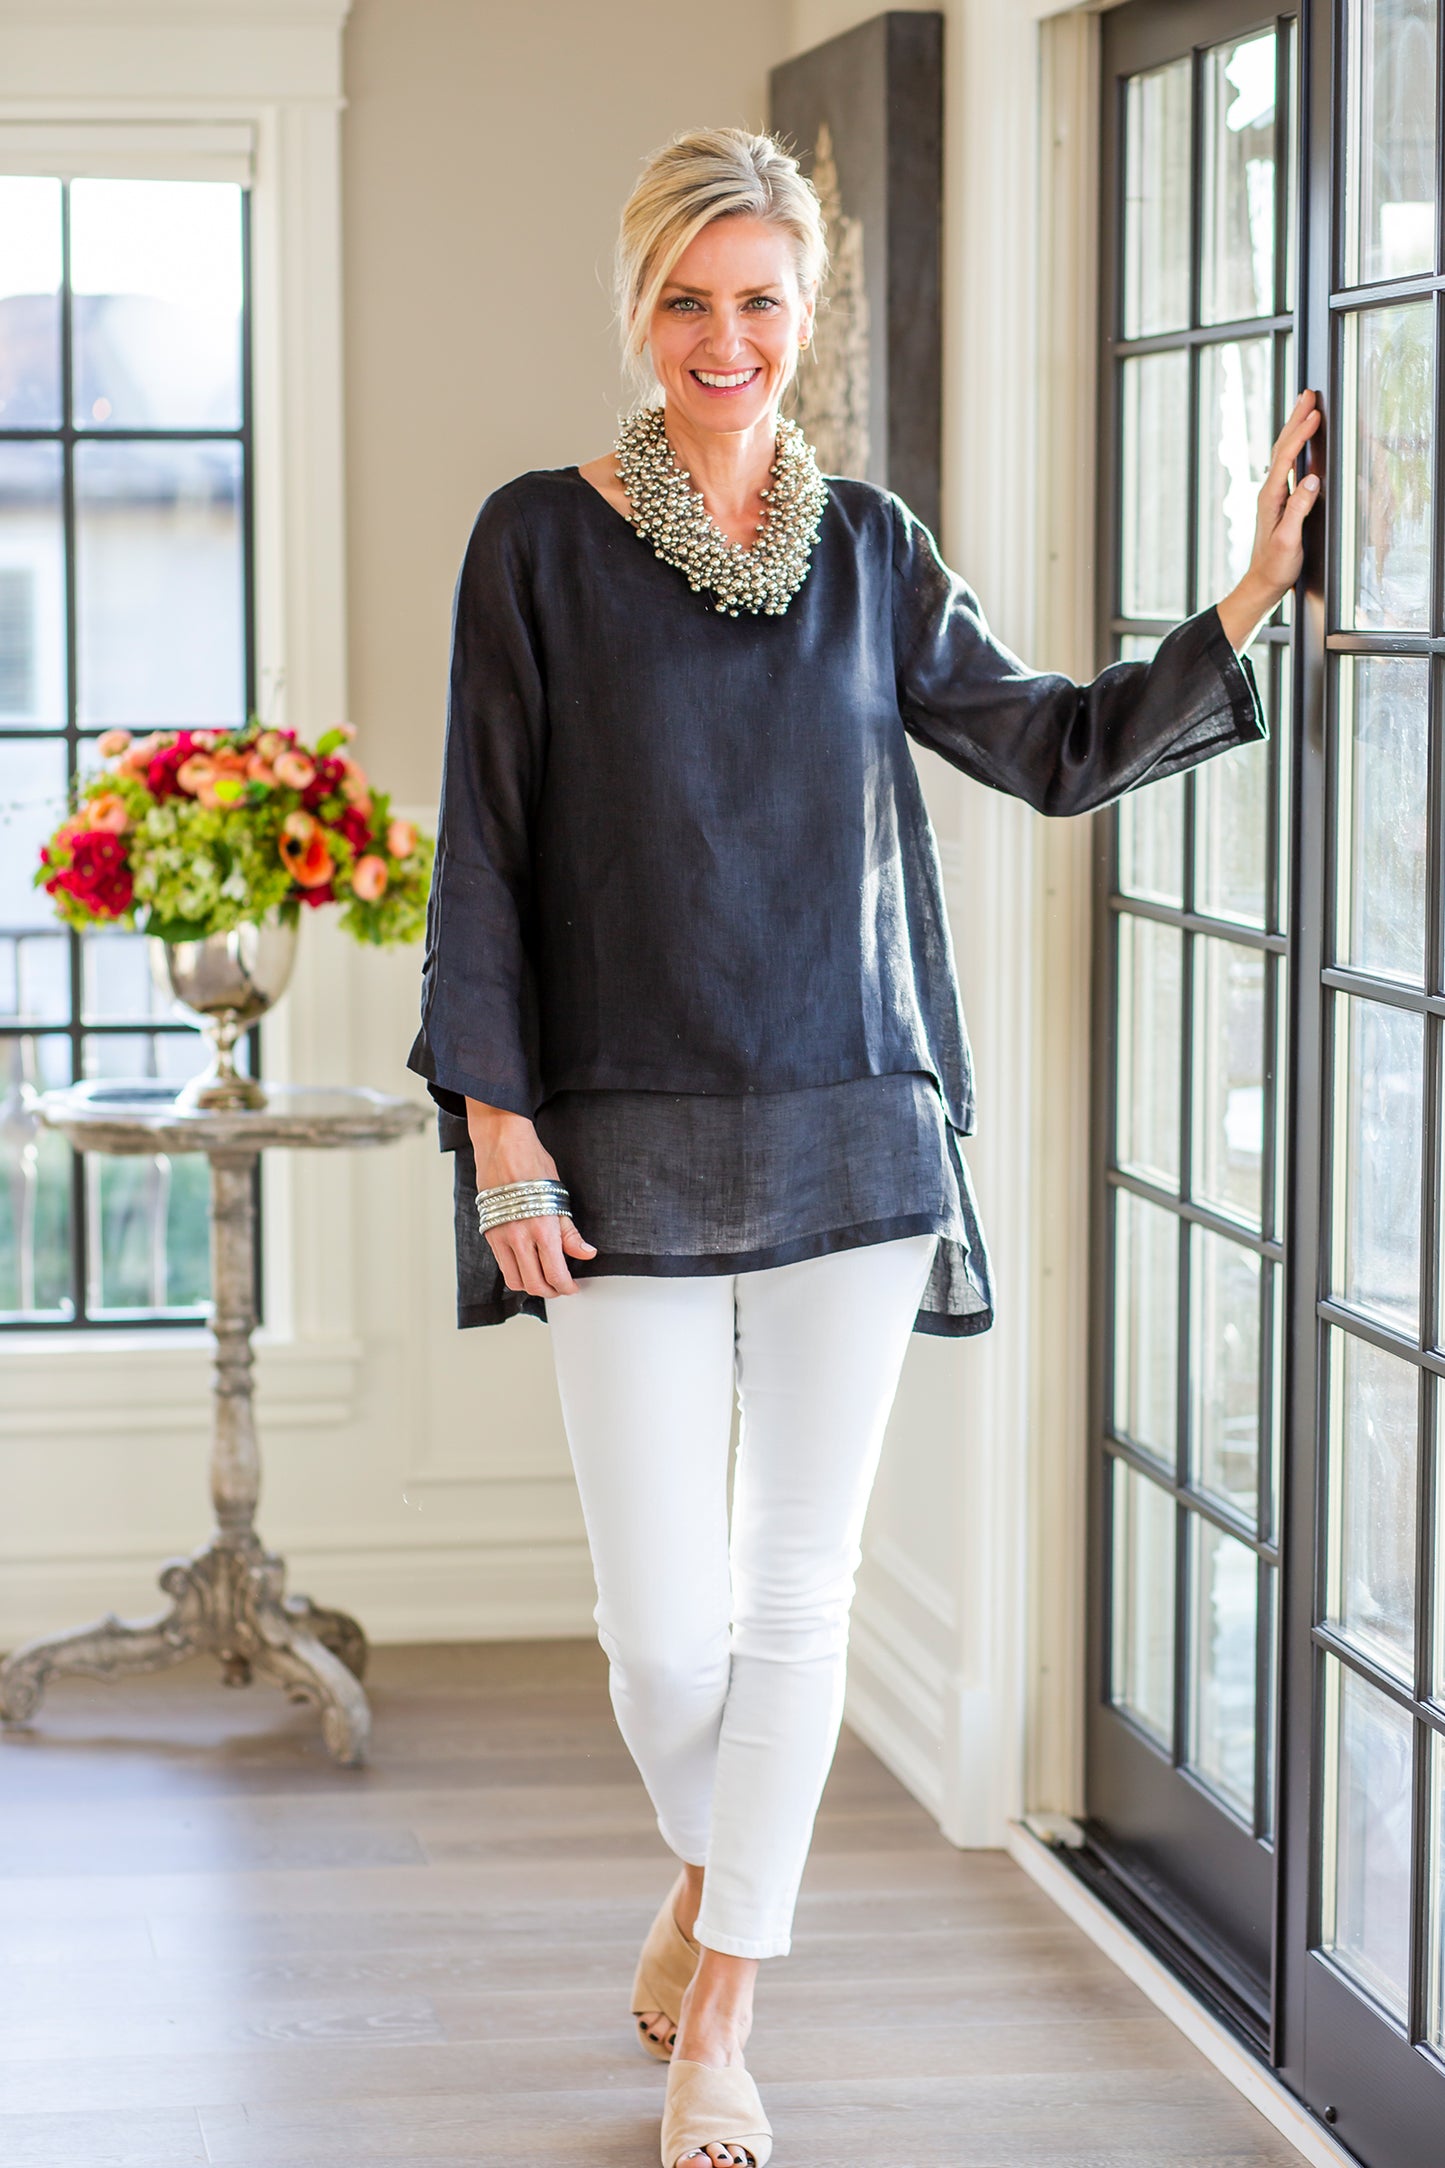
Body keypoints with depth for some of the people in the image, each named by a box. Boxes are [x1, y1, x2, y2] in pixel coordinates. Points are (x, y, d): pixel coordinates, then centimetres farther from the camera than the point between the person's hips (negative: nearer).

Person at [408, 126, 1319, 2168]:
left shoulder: (867, 547, 6)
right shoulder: (542, 540, -2)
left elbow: (1056, 747, 14)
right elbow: (483, 857, -2)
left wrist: (1247, 607, 2)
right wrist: (499, 1135, -7)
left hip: (850, 1134, 2)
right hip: (626, 1151, -2)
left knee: (798, 1596, 4)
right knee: (664, 1622, -3)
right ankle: (711, 1877, 31)